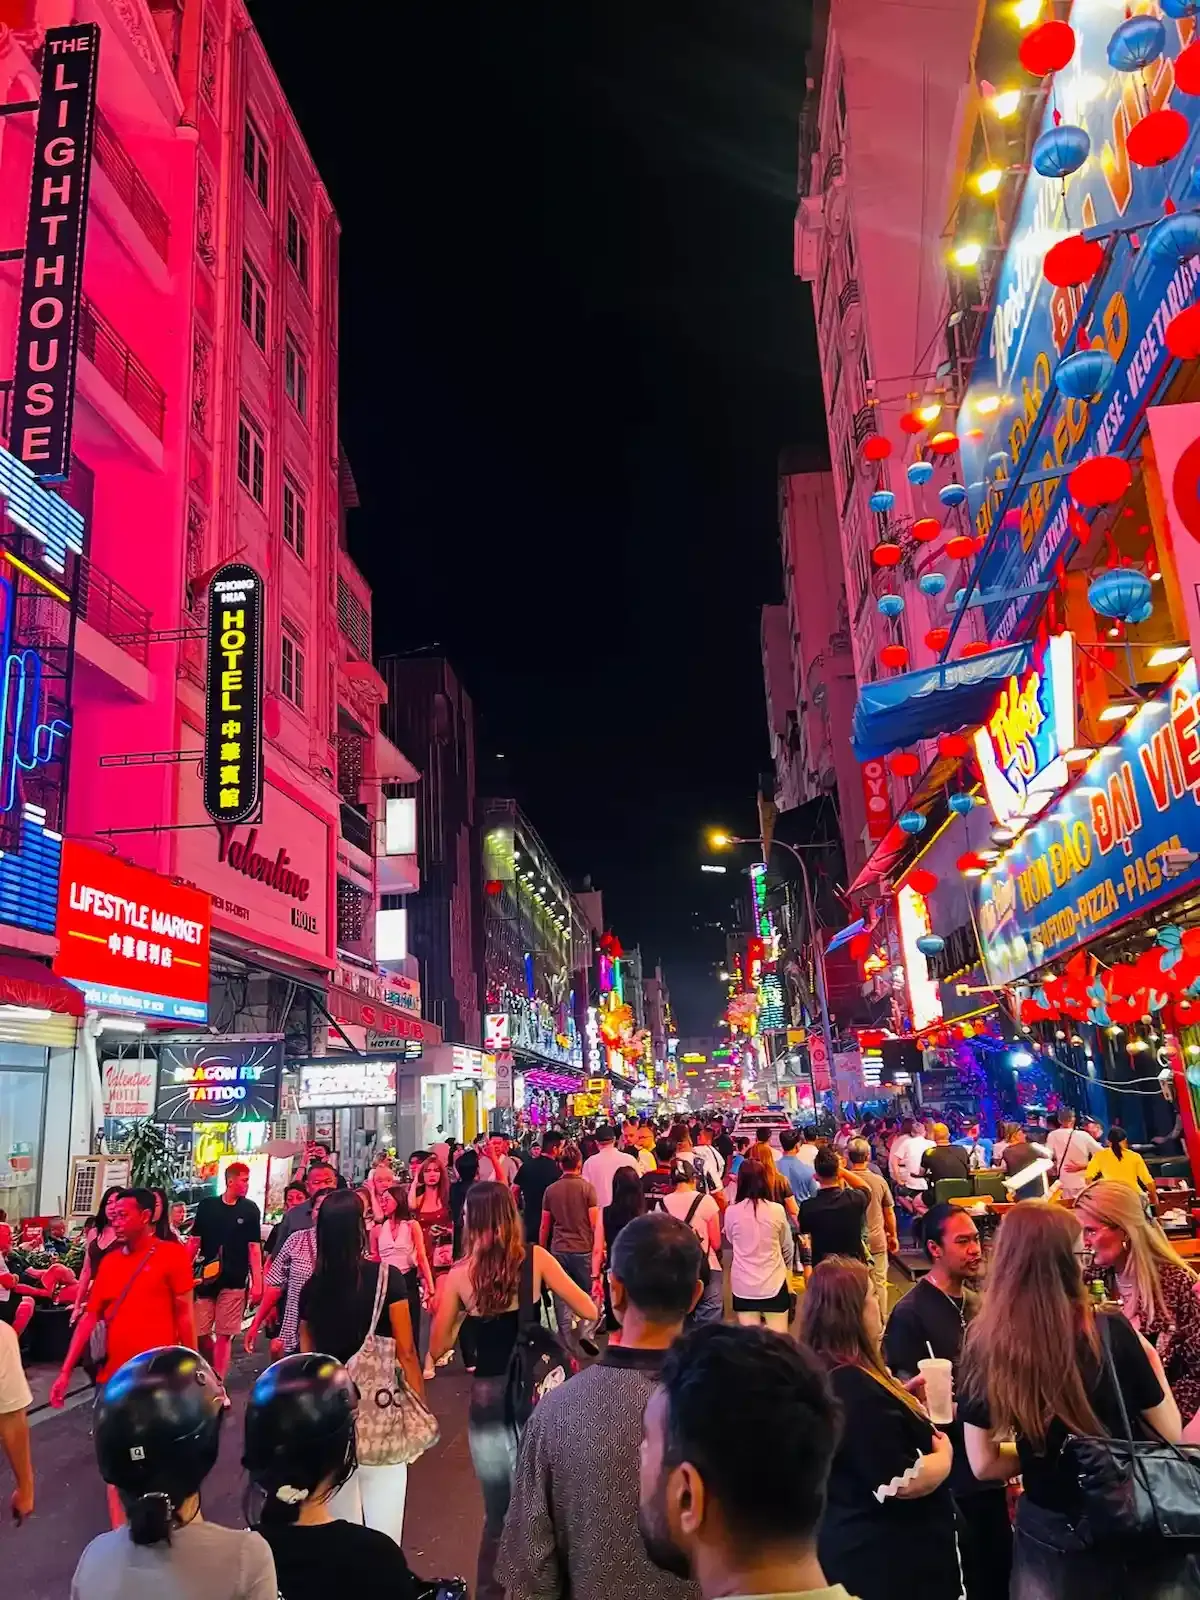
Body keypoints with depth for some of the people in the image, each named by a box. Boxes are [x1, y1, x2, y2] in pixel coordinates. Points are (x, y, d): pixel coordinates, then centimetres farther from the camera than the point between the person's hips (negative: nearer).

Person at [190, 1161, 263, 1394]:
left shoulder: (250, 1209, 0)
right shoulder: (207, 1205, 2)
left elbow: (254, 1247, 0)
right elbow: (195, 1241, 7)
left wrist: (257, 1283, -5)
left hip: (234, 1281, -1)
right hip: (206, 1279, 1)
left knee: (224, 1335, 2)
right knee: (200, 1333, 5)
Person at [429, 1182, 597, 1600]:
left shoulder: (459, 1274, -5)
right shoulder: (535, 1258, -8)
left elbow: (437, 1348, 2)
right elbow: (589, 1312, -3)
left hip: (487, 1396, 1)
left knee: (498, 1511, 18)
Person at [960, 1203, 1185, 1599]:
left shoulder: (983, 1345, -14)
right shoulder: (1110, 1331, -20)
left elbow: (983, 1463, -6)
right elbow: (1171, 1434, -8)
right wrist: (1150, 1358, 6)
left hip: (1049, 1538, 1)